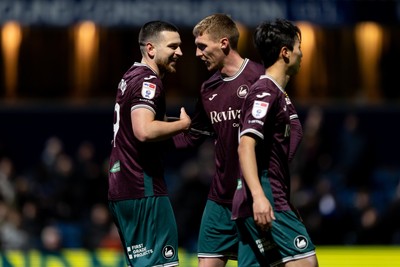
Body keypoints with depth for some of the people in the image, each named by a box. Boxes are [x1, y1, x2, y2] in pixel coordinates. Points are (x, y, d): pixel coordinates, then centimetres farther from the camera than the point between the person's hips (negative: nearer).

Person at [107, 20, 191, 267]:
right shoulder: (148, 81, -12)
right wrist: (183, 124, -13)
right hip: (143, 190, -10)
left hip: (123, 188, 10)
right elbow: (144, 131, -28)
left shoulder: (132, 78, 18)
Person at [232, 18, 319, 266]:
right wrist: (258, 196, -32)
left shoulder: (278, 94, 21)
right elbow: (246, 146, -21)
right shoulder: (265, 92, -10)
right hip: (266, 203, -10)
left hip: (275, 200, 10)